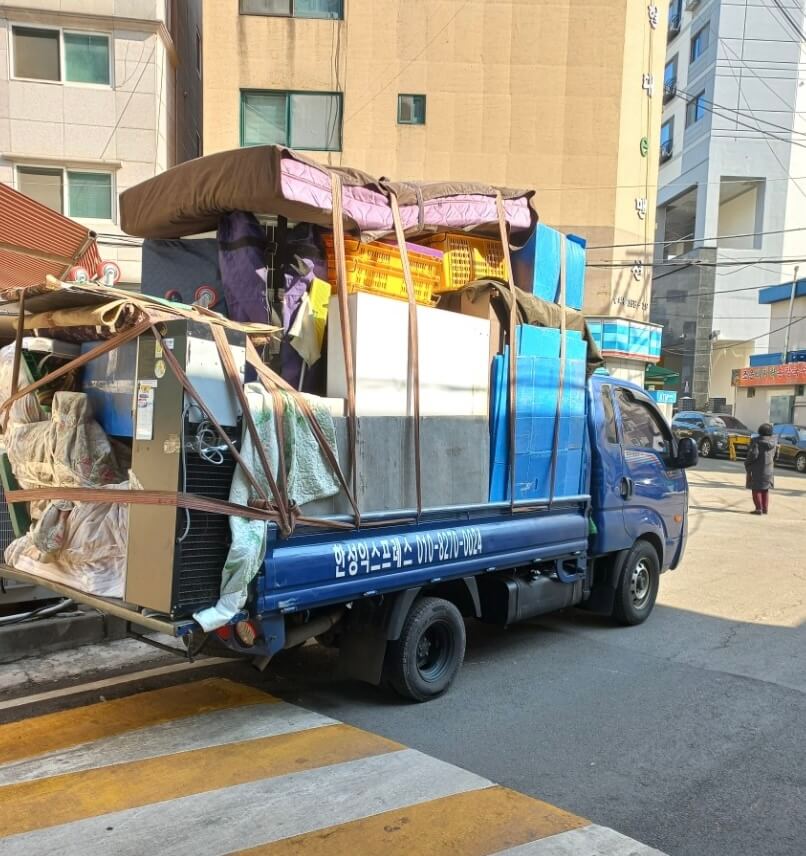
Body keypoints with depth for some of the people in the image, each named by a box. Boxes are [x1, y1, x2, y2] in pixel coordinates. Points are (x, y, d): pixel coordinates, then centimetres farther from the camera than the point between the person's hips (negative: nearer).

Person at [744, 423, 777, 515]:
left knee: (756, 489, 2)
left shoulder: (756, 441, -16)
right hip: (769, 469, 6)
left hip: (757, 469, -6)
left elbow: (753, 454, -20)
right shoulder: (773, 442, 3)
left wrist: (747, 465, -10)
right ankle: (765, 508, 17)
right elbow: (774, 455, 11)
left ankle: (759, 508, -2)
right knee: (765, 489, 16)